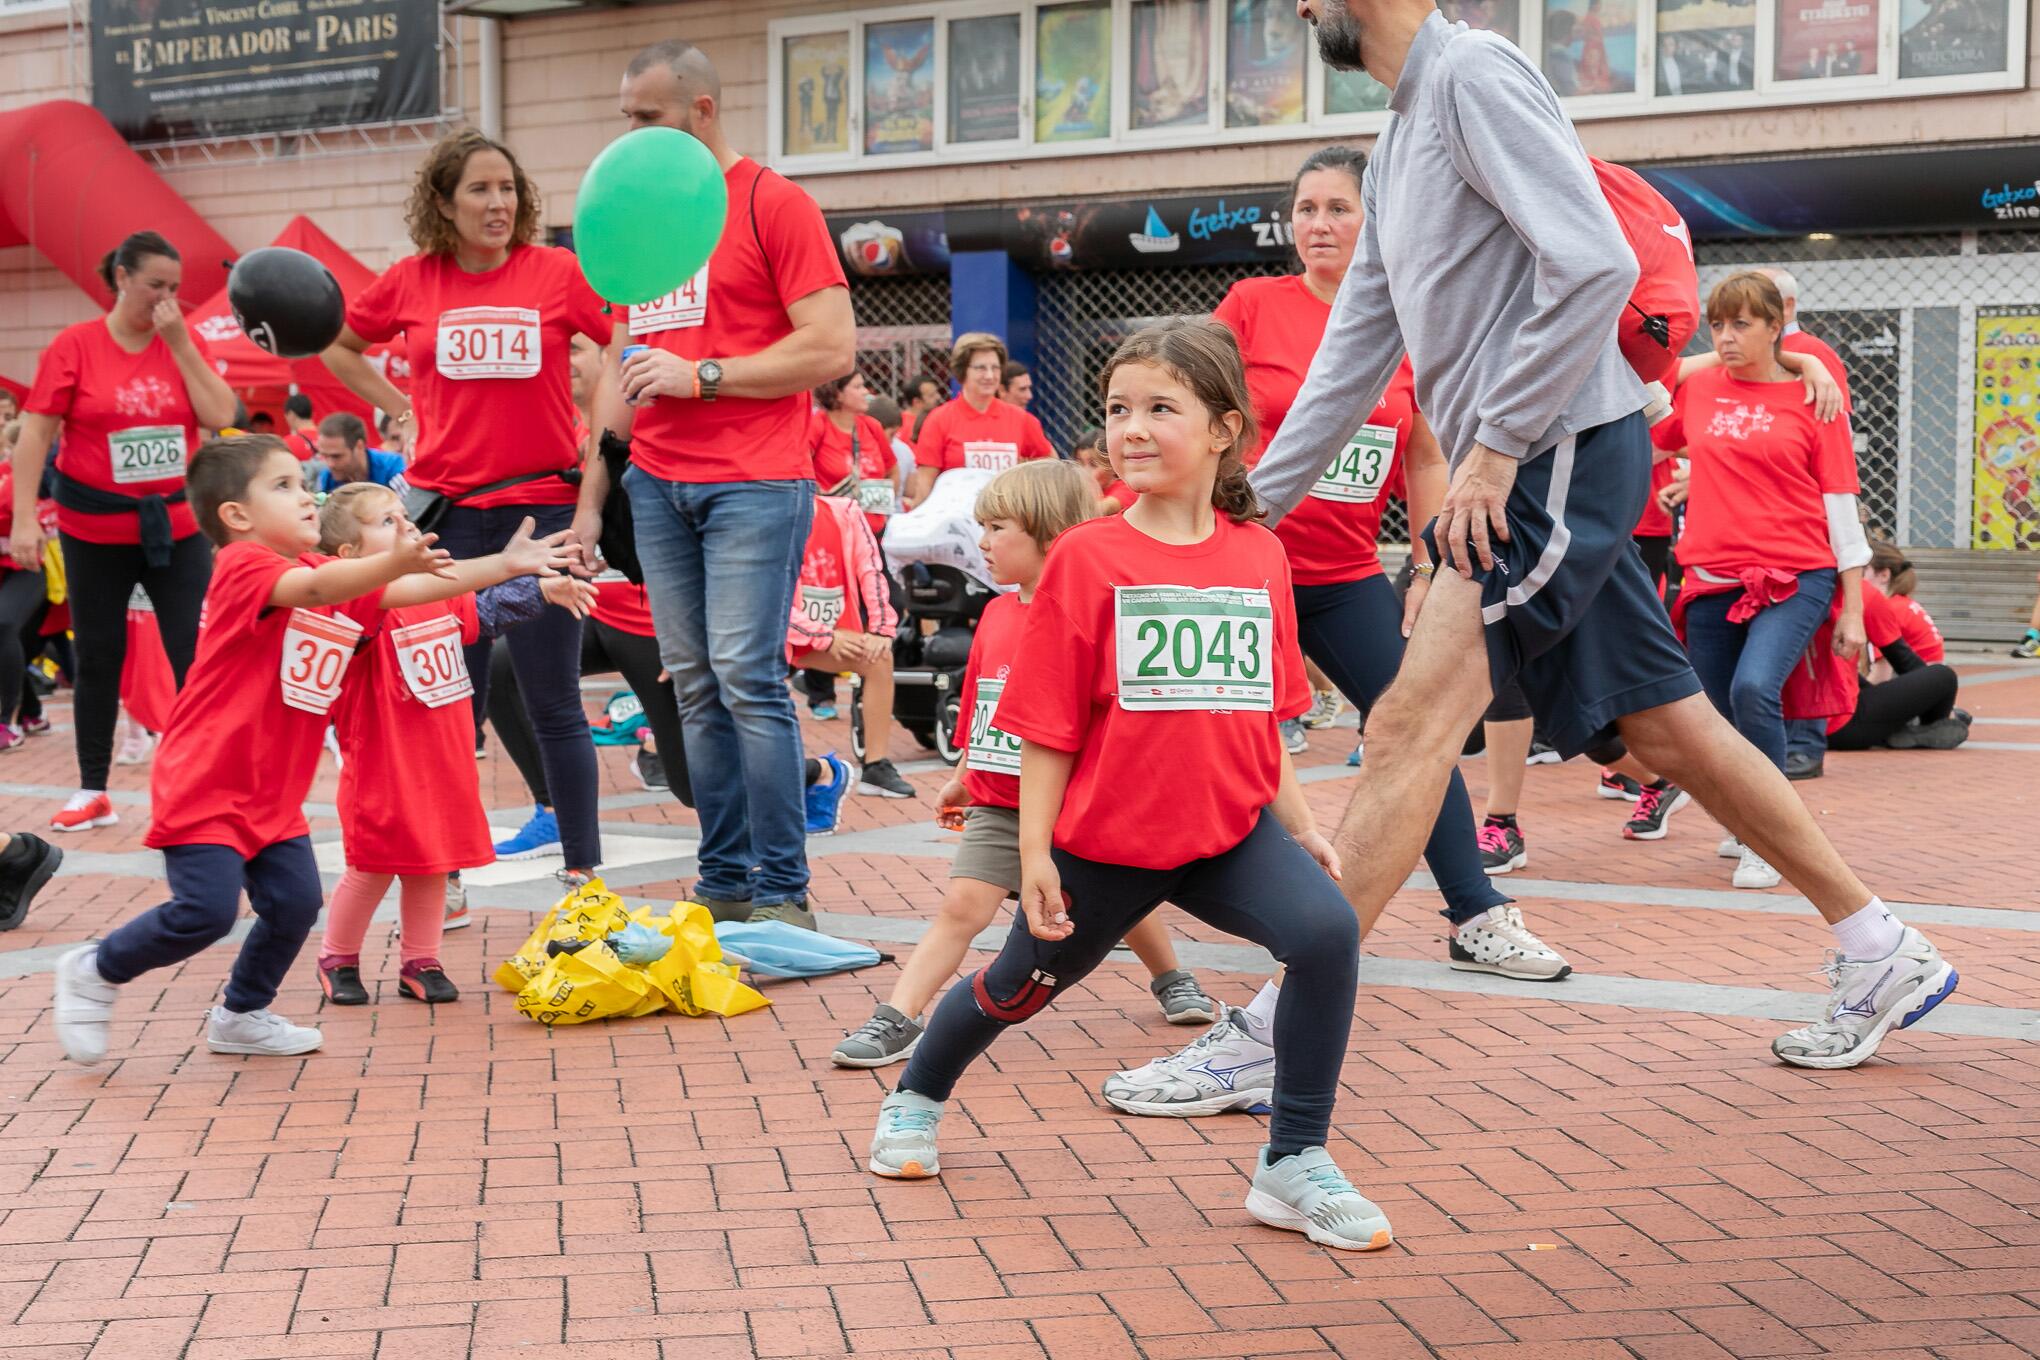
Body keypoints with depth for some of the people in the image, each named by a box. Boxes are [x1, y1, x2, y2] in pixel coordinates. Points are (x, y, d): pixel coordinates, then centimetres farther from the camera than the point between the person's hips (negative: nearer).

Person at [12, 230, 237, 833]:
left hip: (178, 525, 1)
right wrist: (24, 518, -15)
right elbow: (35, 433, -8)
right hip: (96, 529, -1)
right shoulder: (74, 346, -7)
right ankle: (92, 792, 19)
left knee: (196, 652, -2)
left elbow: (220, 416, -9)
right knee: (98, 657, 8)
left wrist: (180, 343, -12)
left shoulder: (185, 344, 2)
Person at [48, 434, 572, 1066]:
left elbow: (408, 590, 5)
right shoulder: (243, 565, -14)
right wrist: (394, 561, -51)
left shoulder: (328, 572, 11)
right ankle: (93, 973, 10)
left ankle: (242, 1015, 23)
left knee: (295, 902, 1)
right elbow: (313, 590, -34)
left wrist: (506, 565, -5)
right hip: (204, 784, -8)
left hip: (271, 794, 8)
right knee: (206, 911, -14)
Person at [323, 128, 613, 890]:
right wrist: (396, 406, 8)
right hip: (445, 514, 2)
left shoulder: (558, 273, -3)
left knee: (553, 706, 4)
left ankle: (583, 870, 13)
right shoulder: (411, 282, 3)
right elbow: (339, 346, 20)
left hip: (542, 508, -2)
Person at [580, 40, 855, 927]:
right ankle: (724, 884, 10)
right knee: (693, 685, 5)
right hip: (657, 481, 6)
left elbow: (833, 348, -10)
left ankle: (781, 894, -5)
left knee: (746, 679, -11)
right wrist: (590, 496, 15)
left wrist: (699, 374, -12)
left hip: (754, 481, -6)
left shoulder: (773, 204, -2)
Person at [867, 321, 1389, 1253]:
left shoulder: (1258, 555, 1)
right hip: (1105, 838, -2)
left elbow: (1261, 716, 11)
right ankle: (917, 1096, 48)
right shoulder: (1087, 558, -10)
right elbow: (1048, 723, -8)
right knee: (1022, 982, 17)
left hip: (1230, 829, 2)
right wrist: (1033, 853, -11)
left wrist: (1299, 825, 11)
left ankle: (1295, 1165, -10)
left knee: (1326, 932, -22)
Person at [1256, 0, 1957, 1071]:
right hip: (1531, 469, 10)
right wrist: (1248, 507, 19)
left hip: (1564, 450, -10)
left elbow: (1596, 265, -21)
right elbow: (1354, 352, 22)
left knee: (1408, 729, -14)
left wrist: (1494, 447, -20)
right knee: (1669, 731, 12)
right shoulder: (1396, 145, 20)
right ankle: (1883, 954, 21)